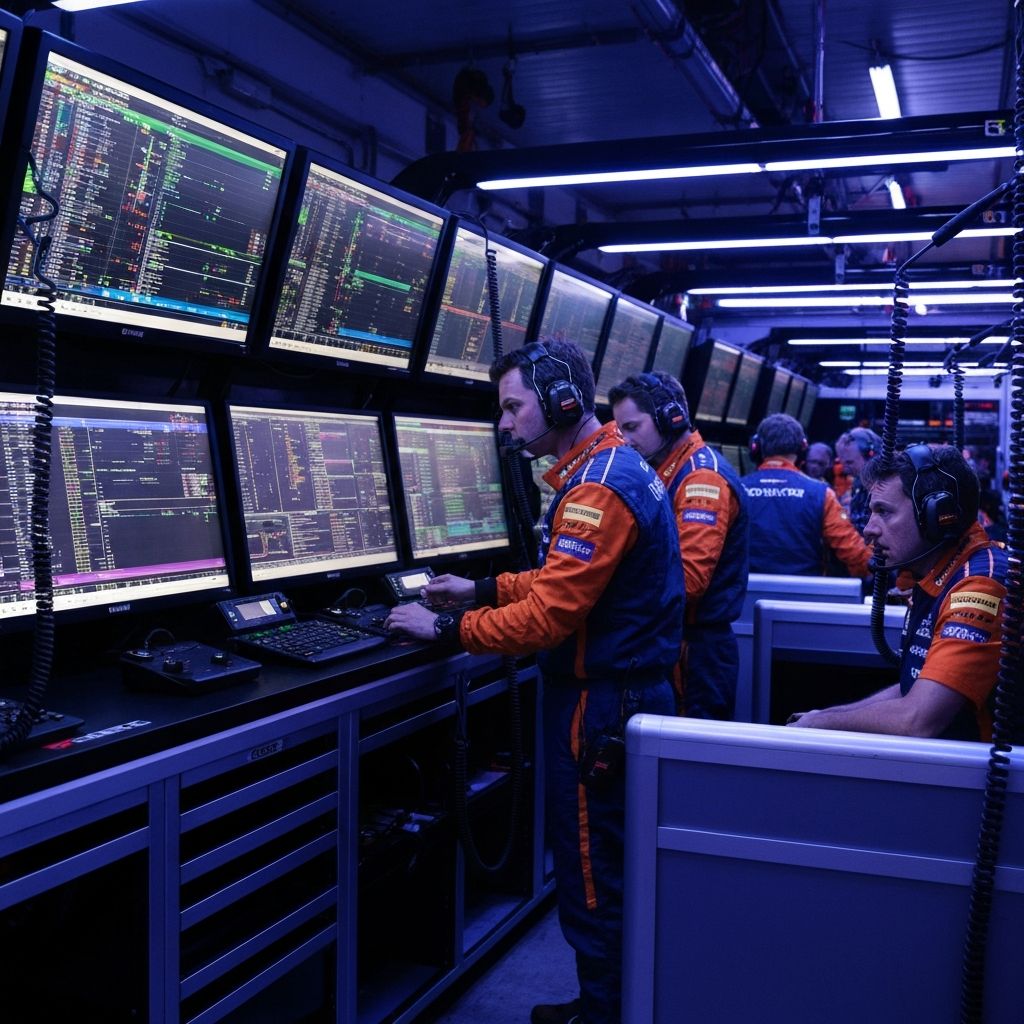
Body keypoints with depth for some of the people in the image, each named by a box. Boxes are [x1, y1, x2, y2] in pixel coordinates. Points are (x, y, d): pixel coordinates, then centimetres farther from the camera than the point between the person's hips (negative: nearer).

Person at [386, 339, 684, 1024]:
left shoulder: (597, 489, -22)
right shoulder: (622, 466, 11)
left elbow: (548, 618, -25)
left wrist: (446, 629, -15)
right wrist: (483, 589, 14)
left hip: (600, 706, -11)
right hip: (632, 690, 11)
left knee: (592, 874, 3)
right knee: (612, 864, 20)